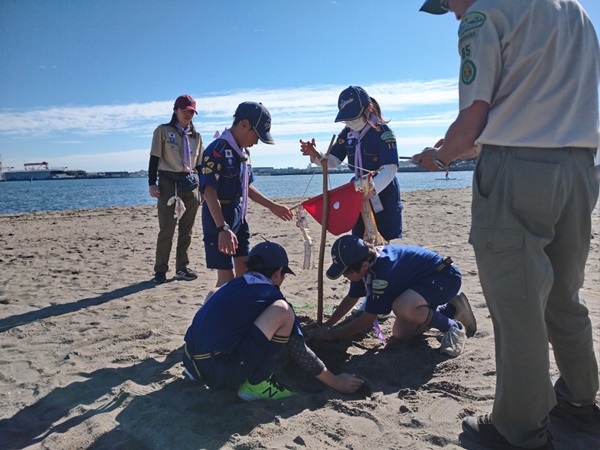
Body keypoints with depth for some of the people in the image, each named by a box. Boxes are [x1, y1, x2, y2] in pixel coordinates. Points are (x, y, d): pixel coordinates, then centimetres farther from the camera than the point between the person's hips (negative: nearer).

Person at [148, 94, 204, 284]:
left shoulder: (196, 136, 17)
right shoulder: (163, 131, 5)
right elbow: (154, 159, 0)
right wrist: (152, 183, -9)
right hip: (169, 183, -4)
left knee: (186, 230, 6)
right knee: (167, 229, -6)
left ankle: (182, 268, 15)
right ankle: (160, 270, 3)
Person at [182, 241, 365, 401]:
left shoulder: (232, 285, 15)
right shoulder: (271, 297, -2)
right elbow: (299, 350, 3)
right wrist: (335, 382, 15)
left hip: (191, 361, 8)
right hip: (221, 374, -8)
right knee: (282, 311, -15)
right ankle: (257, 384, -3)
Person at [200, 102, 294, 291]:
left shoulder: (244, 152, 10)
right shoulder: (217, 150, -18)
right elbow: (209, 192, -23)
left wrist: (272, 206, 20)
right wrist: (223, 229, -29)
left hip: (239, 219, 9)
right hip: (219, 221, -9)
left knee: (244, 271, 15)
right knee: (227, 277, -5)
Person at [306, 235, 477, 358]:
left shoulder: (383, 273, -34)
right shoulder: (365, 262, -8)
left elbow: (367, 320, -26)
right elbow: (350, 299, 8)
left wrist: (332, 334, -17)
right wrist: (326, 326, 4)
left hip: (446, 276, -9)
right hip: (424, 277, 9)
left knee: (402, 308, -37)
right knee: (399, 335, 5)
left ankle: (453, 327, -11)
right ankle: (450, 310, 19)